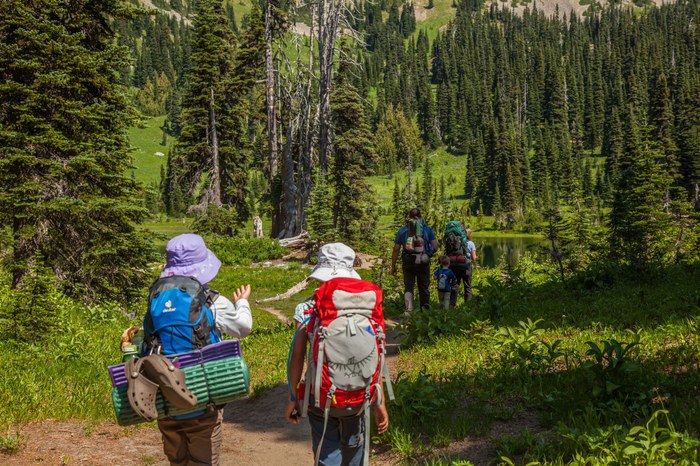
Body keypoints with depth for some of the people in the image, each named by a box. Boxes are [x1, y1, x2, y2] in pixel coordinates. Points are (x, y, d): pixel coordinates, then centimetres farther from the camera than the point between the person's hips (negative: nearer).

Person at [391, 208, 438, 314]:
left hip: (408, 261, 0)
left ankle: (408, 310, -11)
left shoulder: (402, 230, 6)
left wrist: (393, 266, 10)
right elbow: (435, 247, 1)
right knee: (424, 288, 10)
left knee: (408, 287, 5)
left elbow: (396, 249, 4)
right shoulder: (428, 229, 6)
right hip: (424, 262, 0)